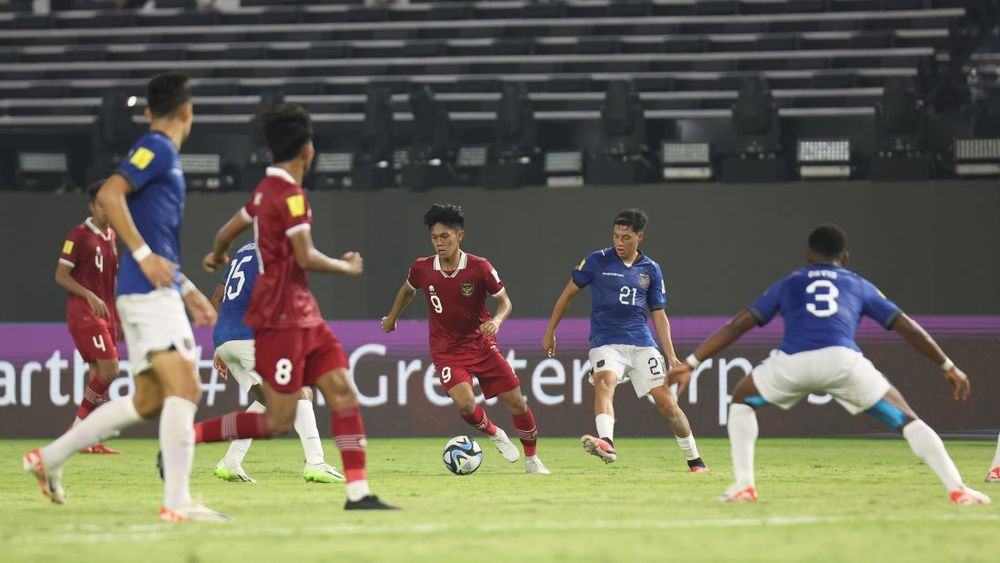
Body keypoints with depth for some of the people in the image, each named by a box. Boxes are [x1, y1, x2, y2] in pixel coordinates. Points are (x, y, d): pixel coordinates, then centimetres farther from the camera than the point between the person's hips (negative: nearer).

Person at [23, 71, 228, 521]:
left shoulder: (162, 153, 22)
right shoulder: (156, 148, -7)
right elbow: (109, 194, -22)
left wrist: (189, 290, 26)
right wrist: (144, 255, -24)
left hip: (158, 291, 10)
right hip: (148, 292, -10)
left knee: (149, 400, 12)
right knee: (184, 386, -17)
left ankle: (50, 458, 21)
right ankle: (177, 501, -23)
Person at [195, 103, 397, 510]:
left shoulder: (267, 190, 13)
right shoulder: (289, 195, -15)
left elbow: (227, 231, 25)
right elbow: (305, 258, -19)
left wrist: (217, 256, 47)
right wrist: (347, 267, -2)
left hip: (302, 314, 10)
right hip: (281, 317, -10)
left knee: (344, 393, 1)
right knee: (278, 421, -9)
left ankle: (358, 492, -3)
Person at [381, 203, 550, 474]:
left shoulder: (479, 268, -15)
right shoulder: (422, 269, -9)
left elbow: (504, 301, -3)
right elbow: (407, 290, 15)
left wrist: (496, 321, -25)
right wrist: (392, 318, 28)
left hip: (481, 344, 0)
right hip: (446, 350, 0)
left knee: (516, 403, 0)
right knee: (465, 403, -24)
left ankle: (532, 460, 23)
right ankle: (494, 434, 9)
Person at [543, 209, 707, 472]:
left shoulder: (651, 270, 8)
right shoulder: (597, 261, 1)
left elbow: (659, 315, 12)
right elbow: (569, 293, 10)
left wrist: (671, 356, 4)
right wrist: (550, 332, 11)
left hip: (641, 343, 2)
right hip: (605, 342, -2)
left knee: (666, 401, -2)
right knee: (604, 382, -32)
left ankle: (695, 462, 13)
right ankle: (606, 443, -53)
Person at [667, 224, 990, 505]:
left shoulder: (788, 284, 30)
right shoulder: (859, 286, 30)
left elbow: (737, 326, 25)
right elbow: (906, 327, 28)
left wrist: (690, 364, 25)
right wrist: (948, 367, 37)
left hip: (792, 363, 0)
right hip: (843, 361, 0)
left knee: (742, 400, 29)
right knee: (905, 419, 13)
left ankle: (743, 486, 16)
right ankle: (957, 489, -2)